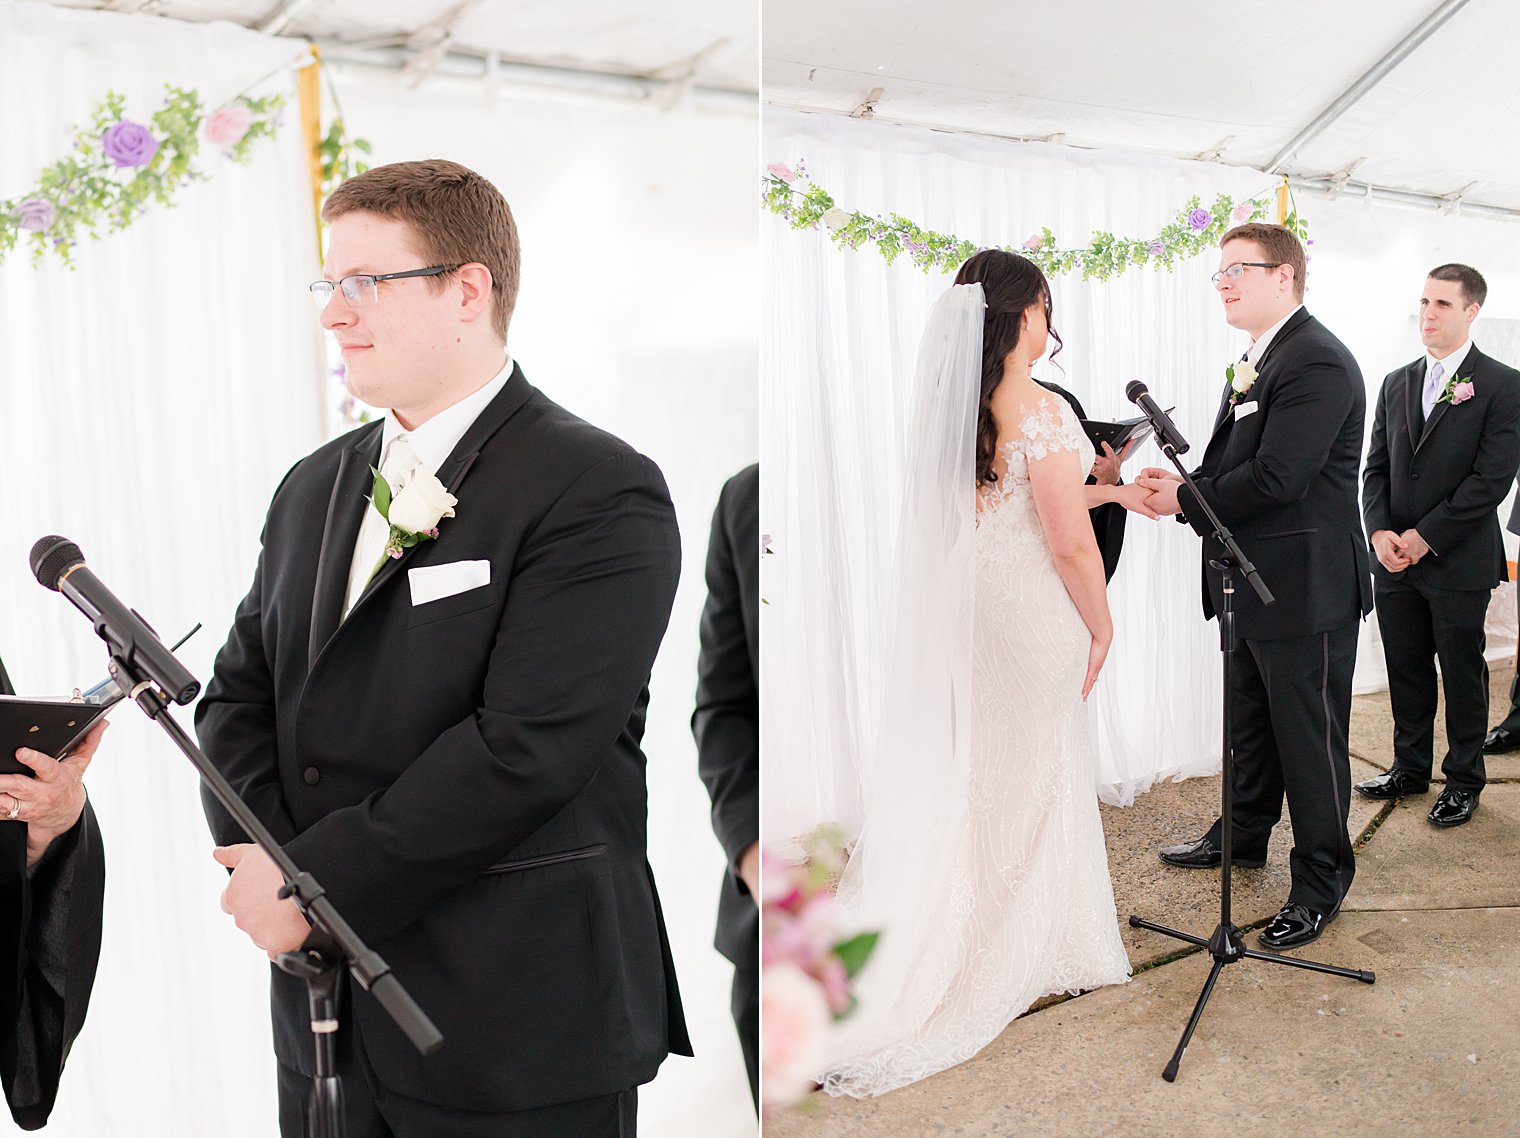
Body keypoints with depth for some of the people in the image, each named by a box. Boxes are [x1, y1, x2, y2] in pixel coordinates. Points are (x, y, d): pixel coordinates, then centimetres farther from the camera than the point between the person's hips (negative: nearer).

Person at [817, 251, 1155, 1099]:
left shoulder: (952, 400, 3)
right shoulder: (1041, 411, -20)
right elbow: (1069, 542, -20)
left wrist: (1109, 492, 21)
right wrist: (1101, 623, -5)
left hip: (961, 605, 7)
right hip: (1031, 614, -6)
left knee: (967, 766, 18)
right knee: (1033, 778, 10)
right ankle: (1024, 952, 25)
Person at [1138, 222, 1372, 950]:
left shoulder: (1316, 362, -19)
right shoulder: (1254, 362, 13)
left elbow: (1276, 477, -26)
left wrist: (1184, 499, -15)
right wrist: (1182, 485, -6)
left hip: (1306, 589, -10)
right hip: (1252, 584, 10)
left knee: (1309, 737, 4)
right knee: (1250, 724, 23)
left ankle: (1321, 879, 20)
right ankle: (1244, 835, 41)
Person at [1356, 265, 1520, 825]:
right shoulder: (1397, 384, 11)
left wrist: (1424, 537, -15)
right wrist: (1379, 531, -5)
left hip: (1458, 562, -5)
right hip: (1394, 558, 5)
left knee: (1462, 673, 7)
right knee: (1406, 669, 12)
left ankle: (1464, 778, 21)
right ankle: (1410, 767, 27)